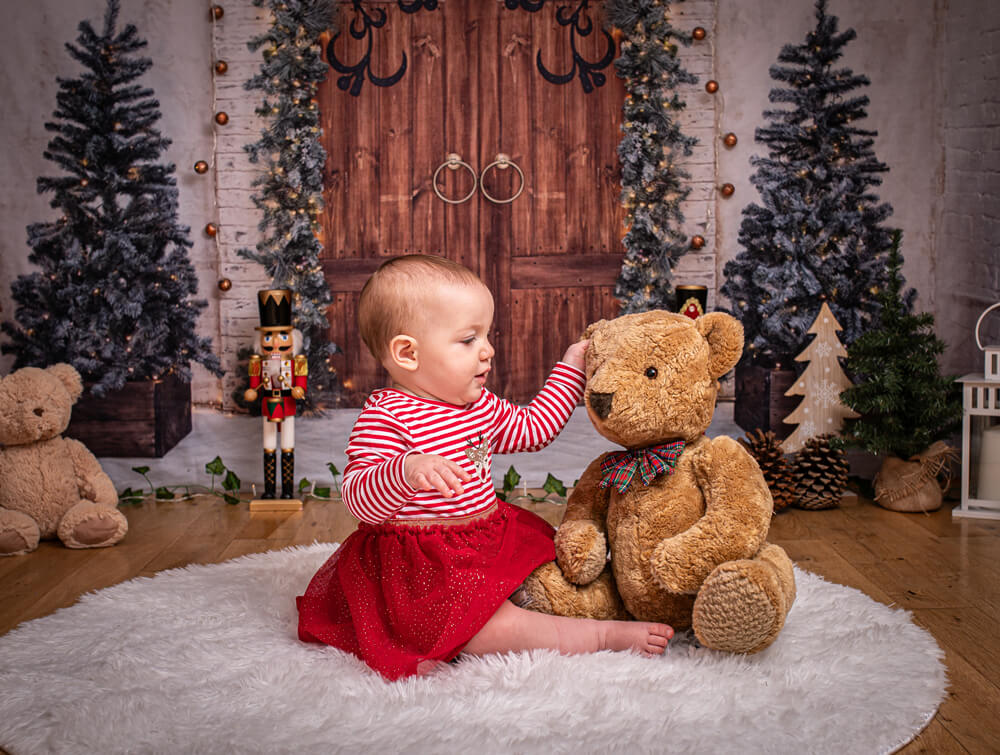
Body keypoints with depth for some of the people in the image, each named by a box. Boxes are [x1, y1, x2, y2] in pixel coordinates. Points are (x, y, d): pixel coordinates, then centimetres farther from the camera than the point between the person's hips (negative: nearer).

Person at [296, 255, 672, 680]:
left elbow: (532, 428, 26)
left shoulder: (479, 407, 10)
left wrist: (570, 370, 25)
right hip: (423, 572, -11)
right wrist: (407, 470, -47)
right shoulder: (386, 417, -18)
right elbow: (359, 498, -28)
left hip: (485, 545, 11)